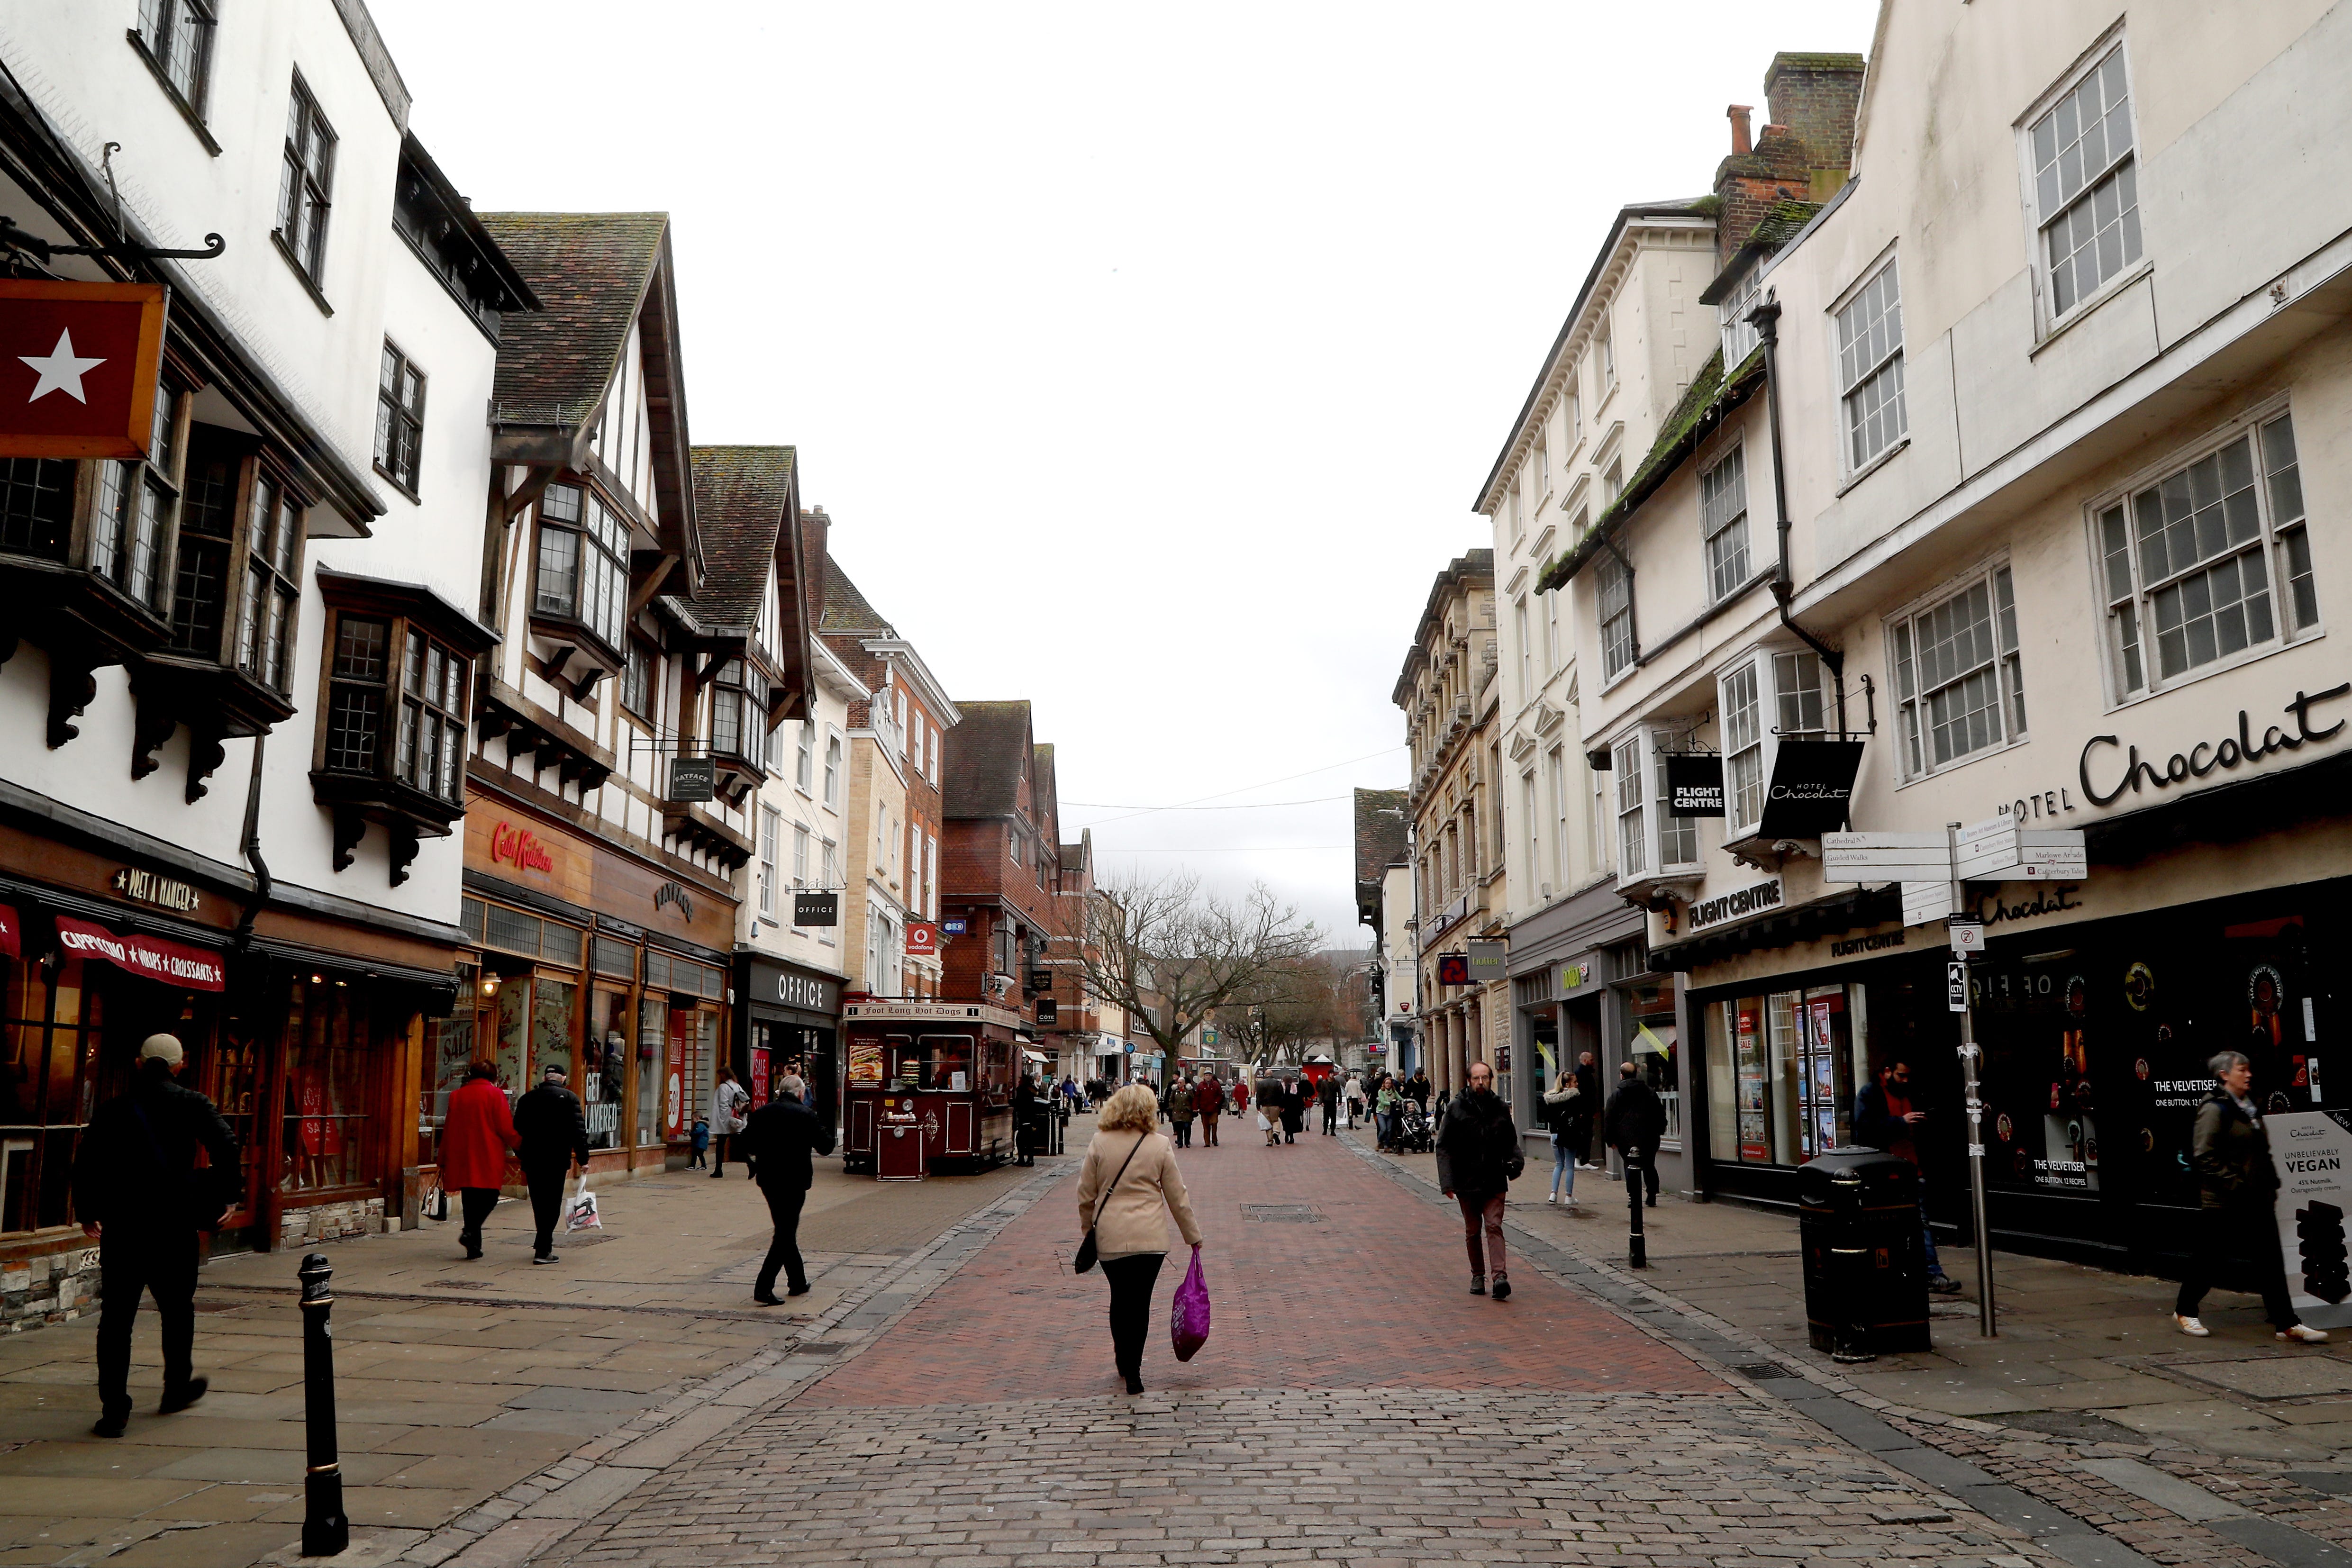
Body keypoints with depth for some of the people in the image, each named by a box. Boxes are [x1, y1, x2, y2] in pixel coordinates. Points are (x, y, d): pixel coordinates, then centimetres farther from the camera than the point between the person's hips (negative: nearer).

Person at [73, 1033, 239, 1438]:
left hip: (120, 1227, 1)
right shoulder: (189, 1104, -1)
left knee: (116, 1318, 4)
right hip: (173, 1226, -1)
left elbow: (85, 1161, 6)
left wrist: (87, 1212, 19)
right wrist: (226, 1197, -1)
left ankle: (114, 1409, 0)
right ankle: (177, 1388, 31)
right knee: (177, 1310, 17)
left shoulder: (113, 1109, 5)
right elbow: (225, 1146, -12)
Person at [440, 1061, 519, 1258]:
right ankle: (470, 1231, -16)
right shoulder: (495, 1094, -5)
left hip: (462, 1157, 5)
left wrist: (445, 1160, 21)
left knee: (470, 1198, 10)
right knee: (489, 1197, 4)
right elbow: (506, 1128, -7)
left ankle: (473, 1246, 10)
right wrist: (519, 1142, 10)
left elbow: (449, 1129, 13)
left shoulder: (457, 1096, 9)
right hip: (489, 1157, -5)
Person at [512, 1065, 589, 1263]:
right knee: (552, 1204, 0)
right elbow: (579, 1130, -9)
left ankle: (544, 1245, 25)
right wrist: (583, 1159, -5)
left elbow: (517, 1130, 12)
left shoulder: (527, 1099, 9)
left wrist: (521, 1156, 22)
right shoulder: (569, 1098, -4)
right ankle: (542, 1250, -7)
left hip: (531, 1159, 4)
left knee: (539, 1202, 15)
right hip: (557, 1160, -4)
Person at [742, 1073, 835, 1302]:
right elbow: (826, 1147, -6)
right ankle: (764, 1288, -10)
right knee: (786, 1234, 0)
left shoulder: (761, 1113, 4)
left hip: (768, 1180, 5)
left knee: (786, 1231, 18)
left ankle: (798, 1282, 28)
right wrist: (826, 1133, 14)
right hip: (794, 1180, -5)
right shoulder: (806, 1115, -9)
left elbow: (747, 1146, 6)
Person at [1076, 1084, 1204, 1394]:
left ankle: (1124, 1362, 32)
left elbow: (1086, 1194, 4)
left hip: (1109, 1237, 1)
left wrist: (1088, 1227, 20)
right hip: (1150, 1238, -1)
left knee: (1119, 1300, 18)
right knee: (1140, 1303, 6)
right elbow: (1177, 1197, 2)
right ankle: (1133, 1371, 6)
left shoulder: (1100, 1143, -2)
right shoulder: (1159, 1146, -4)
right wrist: (1193, 1235, 13)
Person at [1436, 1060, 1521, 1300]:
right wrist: (1447, 1182, -12)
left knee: (1494, 1226, -9)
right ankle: (1478, 1275, 22)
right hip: (1467, 1182, 0)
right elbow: (1444, 1148, -4)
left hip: (1495, 1182, 0)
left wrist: (1515, 1161, -5)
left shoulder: (1500, 1108, 4)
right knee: (1472, 1231, 10)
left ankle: (1500, 1275, -16)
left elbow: (1511, 1143, 16)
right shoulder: (1457, 1109, -4)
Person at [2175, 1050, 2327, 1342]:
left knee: (2270, 1260, 4)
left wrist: (2271, 1182, 11)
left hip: (2256, 1201, 8)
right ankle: (2184, 1311, 20)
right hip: (2223, 1203, -8)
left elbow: (2262, 1153, 24)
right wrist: (2234, 1184, -20)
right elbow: (2204, 1156, -18)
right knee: (2209, 1259, 4)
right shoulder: (2215, 1109, -13)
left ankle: (2287, 1324, 7)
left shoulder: (2249, 1108, 14)